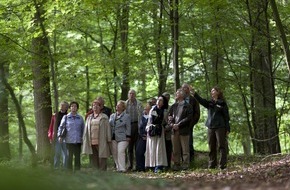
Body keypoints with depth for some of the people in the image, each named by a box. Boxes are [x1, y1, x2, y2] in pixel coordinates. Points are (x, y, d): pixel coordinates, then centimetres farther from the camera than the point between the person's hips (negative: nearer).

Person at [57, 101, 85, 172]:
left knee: (77, 156, 2)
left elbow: (83, 128, 14)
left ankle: (77, 170, 9)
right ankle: (69, 170, 7)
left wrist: (82, 138, 9)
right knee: (69, 156, 0)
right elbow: (61, 127, 5)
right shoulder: (66, 117, 4)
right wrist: (60, 135, -6)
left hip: (78, 140, 2)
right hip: (69, 140, -2)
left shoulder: (80, 118, 9)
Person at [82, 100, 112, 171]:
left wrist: (109, 139, -5)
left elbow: (108, 128, 0)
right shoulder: (89, 117, 17)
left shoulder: (104, 117, 4)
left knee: (102, 158, -5)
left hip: (101, 142, -4)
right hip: (92, 142, 4)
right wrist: (85, 139, 12)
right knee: (94, 159, 6)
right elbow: (86, 129, 18)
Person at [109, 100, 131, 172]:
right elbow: (109, 126, 17)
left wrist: (128, 136, -8)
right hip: (113, 138, 6)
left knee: (121, 152, -16)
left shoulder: (126, 116, 2)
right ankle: (118, 167, 13)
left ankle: (122, 168, -16)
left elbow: (128, 127, -1)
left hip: (122, 138, -6)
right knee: (114, 153, 4)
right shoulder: (112, 116, 17)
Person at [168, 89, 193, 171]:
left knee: (185, 149, -1)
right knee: (175, 150, 8)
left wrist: (178, 125, -15)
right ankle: (176, 164, 13)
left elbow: (188, 118, -10)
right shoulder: (174, 106, 15)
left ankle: (185, 165, 4)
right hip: (174, 130, 5)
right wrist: (172, 124, -6)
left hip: (183, 130, -5)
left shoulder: (187, 106, -1)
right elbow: (169, 116, 13)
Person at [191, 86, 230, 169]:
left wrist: (227, 129, -7)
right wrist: (194, 93, -20)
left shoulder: (222, 103, 1)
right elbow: (201, 100, -5)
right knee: (211, 147, 7)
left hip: (220, 127, -5)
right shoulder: (209, 103, 13)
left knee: (221, 146, -5)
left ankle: (223, 164, -5)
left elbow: (226, 117, -1)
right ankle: (212, 164, 12)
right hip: (210, 127, 5)